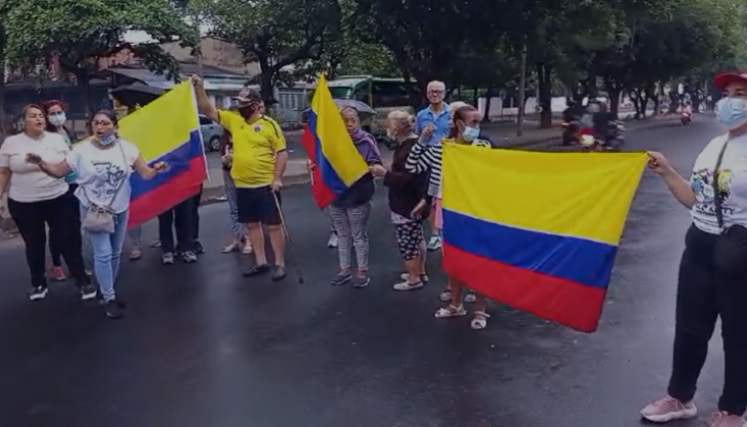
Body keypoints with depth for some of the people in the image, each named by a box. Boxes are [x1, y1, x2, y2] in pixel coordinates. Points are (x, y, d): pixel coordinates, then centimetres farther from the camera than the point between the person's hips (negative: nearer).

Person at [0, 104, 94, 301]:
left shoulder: (57, 139, 2)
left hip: (59, 200, 0)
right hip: (24, 204, 0)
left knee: (69, 241, 1)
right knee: (34, 245, 13)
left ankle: (83, 282, 11)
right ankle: (38, 284, 29)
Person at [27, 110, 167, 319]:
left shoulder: (126, 148, -7)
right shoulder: (82, 150, -9)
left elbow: (146, 174, -7)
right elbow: (59, 171, -4)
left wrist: (156, 169, -29)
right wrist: (41, 163, -23)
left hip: (120, 209, 3)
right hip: (94, 210, -3)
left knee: (115, 253, 14)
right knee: (103, 254, -7)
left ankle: (106, 291, 32)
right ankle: (109, 299, 5)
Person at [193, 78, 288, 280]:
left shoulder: (270, 125, -8)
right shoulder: (233, 120, 7)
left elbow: (282, 152, -7)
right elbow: (209, 110, 9)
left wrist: (277, 178, -13)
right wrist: (199, 88, -3)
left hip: (266, 184, -6)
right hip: (243, 185, 6)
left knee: (274, 225, 1)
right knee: (252, 224, 13)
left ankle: (280, 264, 10)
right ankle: (261, 262, 25)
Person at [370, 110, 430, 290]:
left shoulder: (409, 149, -24)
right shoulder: (413, 144, 9)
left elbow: (408, 179, -30)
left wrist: (385, 173, -26)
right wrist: (387, 172, 5)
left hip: (407, 206, -11)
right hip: (414, 202, 11)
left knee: (406, 243, 0)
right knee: (417, 239, 20)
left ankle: (414, 279, 13)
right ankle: (420, 273, 33)